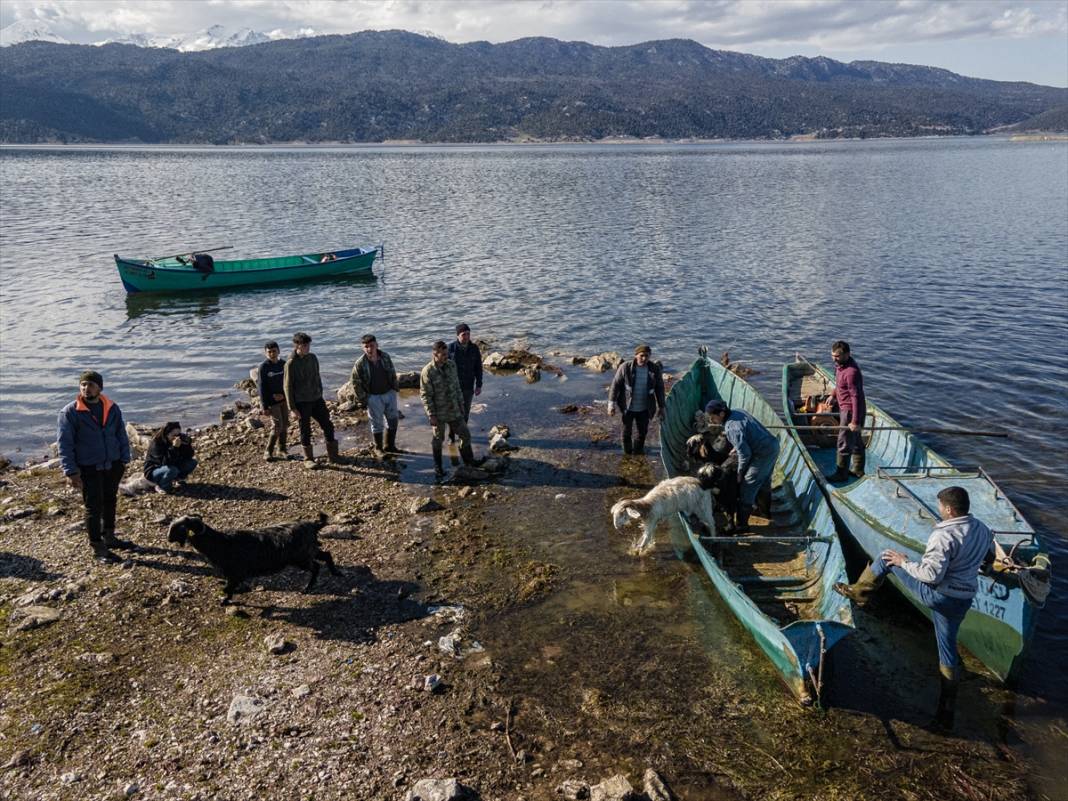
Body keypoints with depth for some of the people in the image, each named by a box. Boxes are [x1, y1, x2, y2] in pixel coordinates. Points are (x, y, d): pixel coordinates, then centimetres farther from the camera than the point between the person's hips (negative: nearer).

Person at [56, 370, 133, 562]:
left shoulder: (112, 408, 1)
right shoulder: (70, 412, -11)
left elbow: (121, 434, 10)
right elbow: (64, 443, -11)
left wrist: (124, 459, 7)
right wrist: (71, 471, -15)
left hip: (113, 465, 5)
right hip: (88, 468, -5)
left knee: (110, 501, 18)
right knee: (94, 507, 1)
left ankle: (109, 537, 36)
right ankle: (98, 547, 13)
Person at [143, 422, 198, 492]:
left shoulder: (179, 441, -8)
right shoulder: (156, 443, -25)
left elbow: (189, 456, -10)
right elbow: (166, 462, -35)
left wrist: (187, 444, -26)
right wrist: (174, 447, -42)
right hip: (154, 472, -6)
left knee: (193, 462, -11)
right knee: (172, 470, -37)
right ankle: (160, 486, -10)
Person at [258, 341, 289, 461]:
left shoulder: (283, 364, 0)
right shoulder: (264, 367, -12)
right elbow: (262, 388, -12)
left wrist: (283, 394, -12)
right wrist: (265, 407, -13)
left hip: (283, 398, 5)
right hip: (271, 401, -5)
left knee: (285, 424, 8)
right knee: (277, 425, -9)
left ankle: (282, 449, 22)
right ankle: (268, 451, 5)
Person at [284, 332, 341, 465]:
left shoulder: (312, 358, 3)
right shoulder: (291, 363, -13)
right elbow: (288, 387, -11)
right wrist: (292, 408, -13)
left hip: (317, 400, 5)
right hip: (302, 403, -5)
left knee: (328, 426, 8)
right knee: (305, 431, 5)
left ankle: (333, 455, 21)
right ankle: (308, 459, 21)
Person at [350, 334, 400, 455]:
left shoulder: (385, 357, -6)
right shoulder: (360, 364, -18)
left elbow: (392, 373, 8)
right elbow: (356, 384, -10)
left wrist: (395, 388, 7)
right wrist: (363, 400, -10)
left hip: (389, 393, 4)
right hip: (373, 397, -4)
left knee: (393, 420, 13)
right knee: (377, 423, 7)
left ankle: (389, 446, 30)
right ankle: (378, 448, 25)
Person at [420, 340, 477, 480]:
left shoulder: (451, 365, -3)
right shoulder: (427, 371, -19)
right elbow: (425, 395, -16)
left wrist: (461, 404, 12)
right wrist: (431, 415, -17)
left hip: (454, 411, 5)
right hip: (439, 413, -5)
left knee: (465, 435, 11)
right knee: (438, 440, 12)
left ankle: (468, 460, 31)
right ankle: (438, 467, 30)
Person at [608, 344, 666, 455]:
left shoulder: (655, 369, -8)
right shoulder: (625, 367, -16)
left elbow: (659, 389, 2)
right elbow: (615, 384, -9)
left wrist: (661, 407, 5)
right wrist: (611, 403, -10)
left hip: (644, 408, 2)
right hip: (628, 407, -2)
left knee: (643, 431, 14)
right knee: (627, 430, 14)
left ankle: (638, 449, 39)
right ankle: (627, 452, 37)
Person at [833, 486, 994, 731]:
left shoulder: (944, 535, -24)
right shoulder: (983, 529, 2)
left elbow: (932, 574, -28)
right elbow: (991, 551, 24)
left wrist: (904, 562, -14)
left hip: (935, 594, -7)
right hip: (963, 600, 8)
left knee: (887, 558, 7)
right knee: (948, 651, 17)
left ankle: (859, 593, 21)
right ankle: (945, 716, 23)